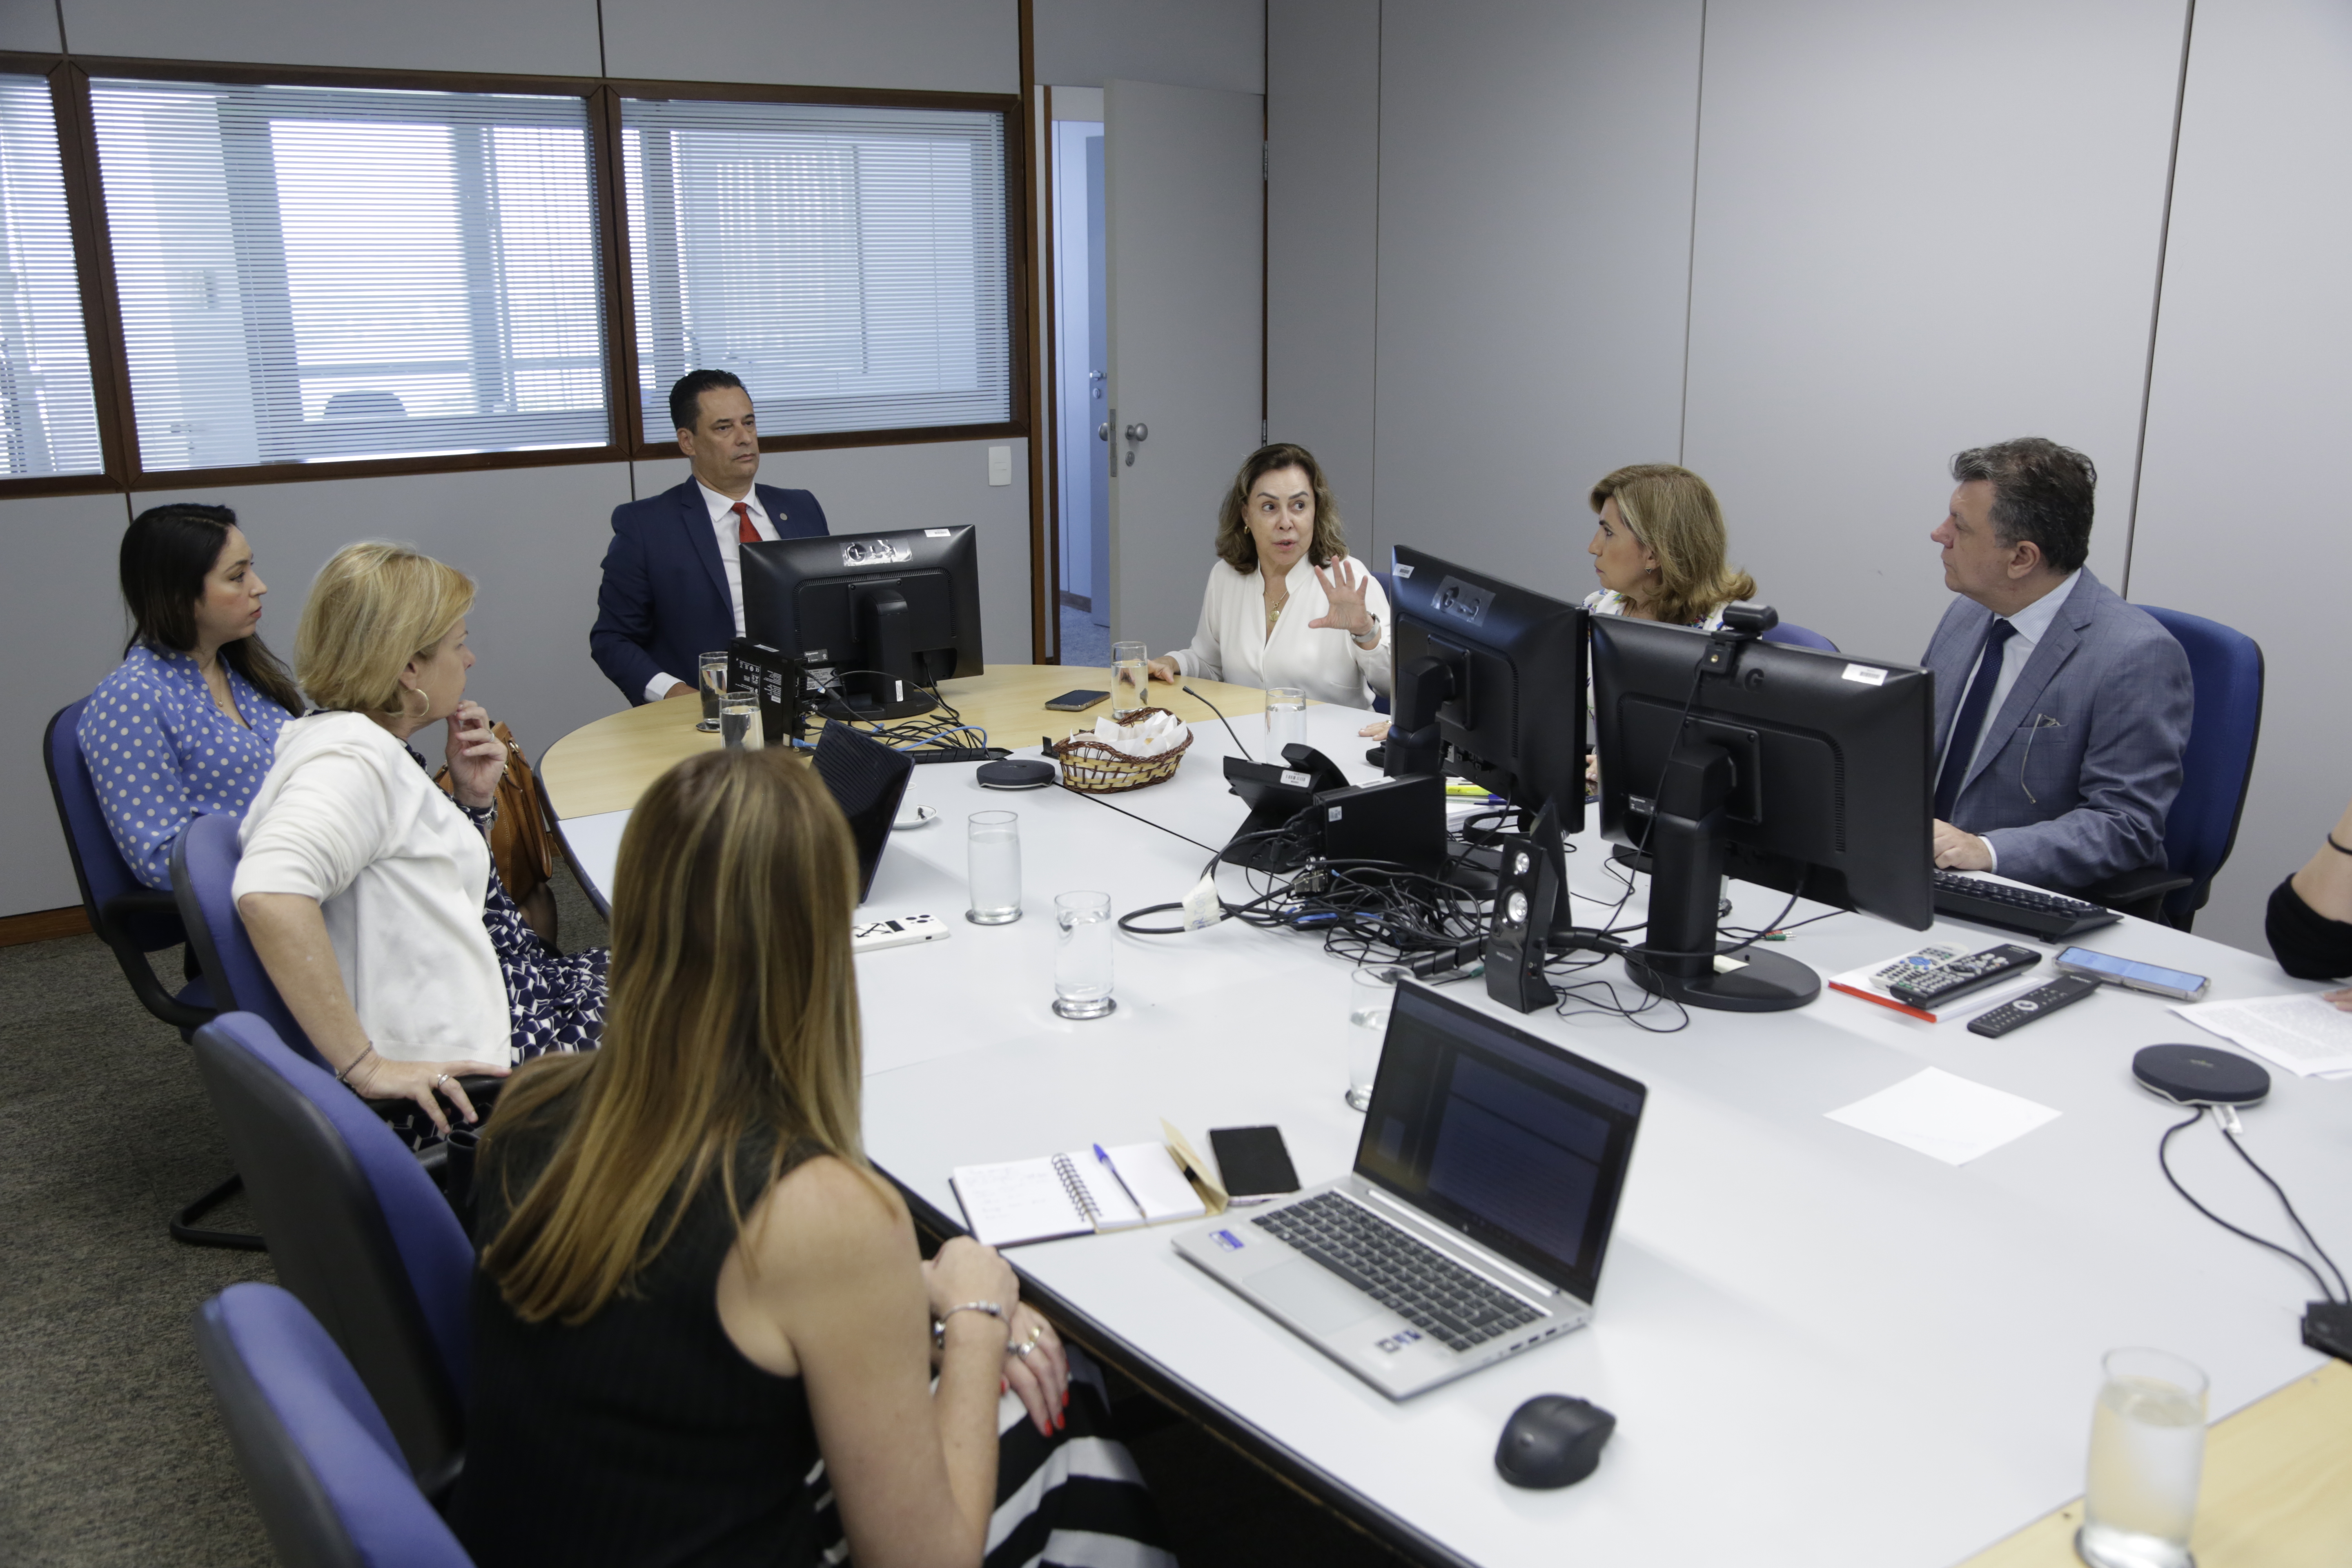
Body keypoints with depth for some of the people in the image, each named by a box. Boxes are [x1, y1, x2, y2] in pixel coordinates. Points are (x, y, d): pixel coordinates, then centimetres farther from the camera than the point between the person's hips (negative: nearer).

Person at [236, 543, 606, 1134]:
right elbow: (269, 892, -39)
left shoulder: (374, 748, 11)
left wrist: (472, 802, 4)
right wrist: (364, 1066, -35)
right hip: (470, 1073, -10)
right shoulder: (353, 756, -21)